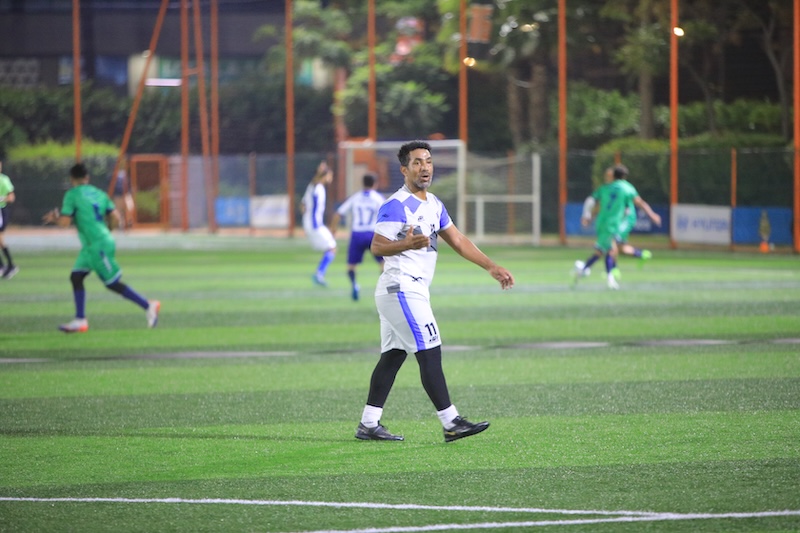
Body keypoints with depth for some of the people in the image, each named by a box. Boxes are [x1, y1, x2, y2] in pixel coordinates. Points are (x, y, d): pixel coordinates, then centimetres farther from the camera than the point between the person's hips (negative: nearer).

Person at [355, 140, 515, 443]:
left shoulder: (434, 205, 15)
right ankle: (451, 423, -13)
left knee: (393, 356, 10)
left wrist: (491, 267, 15)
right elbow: (377, 247, -17)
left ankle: (368, 425, 13)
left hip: (414, 291, 10)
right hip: (401, 288, -10)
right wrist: (406, 244, -35)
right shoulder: (396, 206, -14)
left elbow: (458, 241, 19)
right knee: (430, 354, -12)